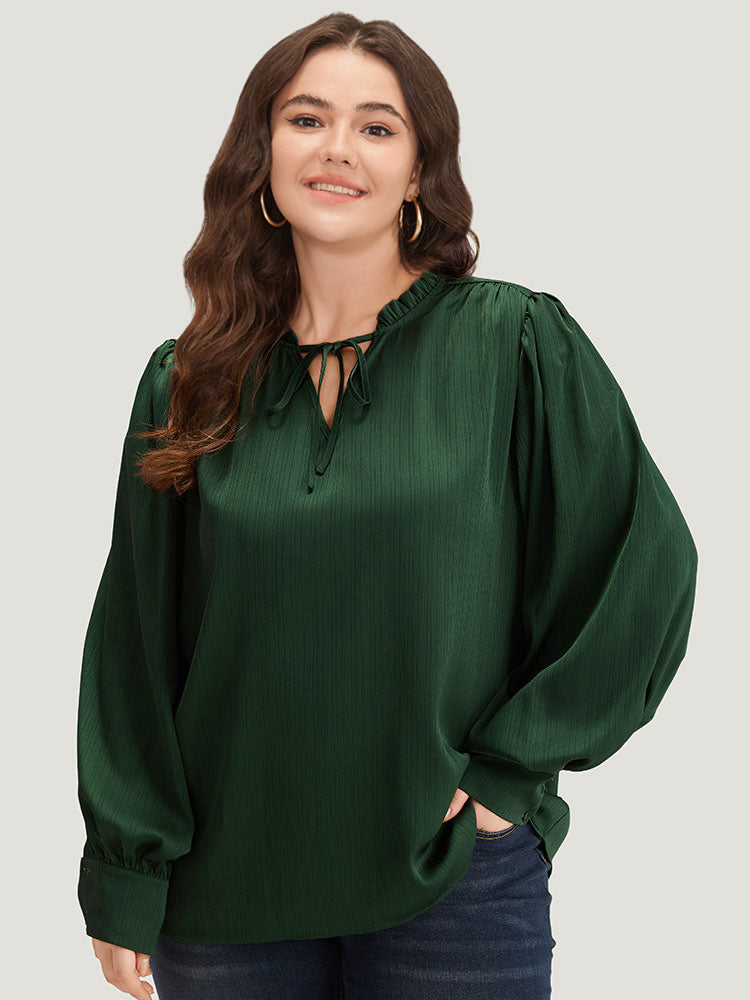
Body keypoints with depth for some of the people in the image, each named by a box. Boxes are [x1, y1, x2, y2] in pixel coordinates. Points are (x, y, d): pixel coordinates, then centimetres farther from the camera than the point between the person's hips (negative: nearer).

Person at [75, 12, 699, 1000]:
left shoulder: (518, 342, -6)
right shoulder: (186, 382, 2)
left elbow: (649, 563, -4)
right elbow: (135, 640, 4)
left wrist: (510, 766, -7)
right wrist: (125, 882, 2)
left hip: (455, 876, -2)